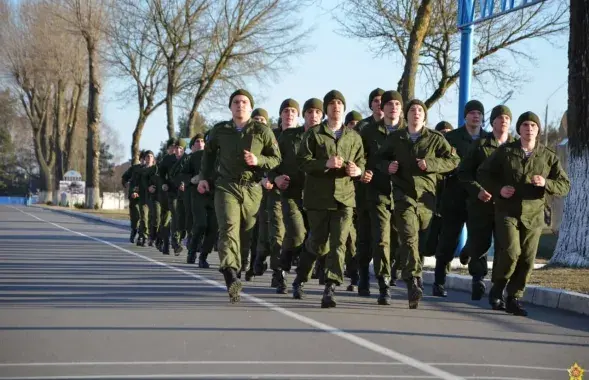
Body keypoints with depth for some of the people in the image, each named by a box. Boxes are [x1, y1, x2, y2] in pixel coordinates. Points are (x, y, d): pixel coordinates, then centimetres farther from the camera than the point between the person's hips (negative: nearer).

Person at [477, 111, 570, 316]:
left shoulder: (548, 157, 5)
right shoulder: (505, 151, 2)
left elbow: (565, 185, 4)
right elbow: (483, 173, 9)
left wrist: (546, 183, -17)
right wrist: (498, 189, -9)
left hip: (533, 215, 2)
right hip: (507, 212, -2)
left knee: (527, 259, -1)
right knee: (511, 251, -17)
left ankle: (514, 299, 12)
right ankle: (497, 288, 7)